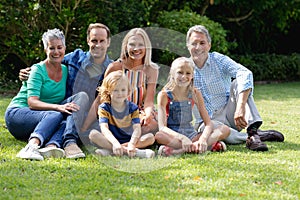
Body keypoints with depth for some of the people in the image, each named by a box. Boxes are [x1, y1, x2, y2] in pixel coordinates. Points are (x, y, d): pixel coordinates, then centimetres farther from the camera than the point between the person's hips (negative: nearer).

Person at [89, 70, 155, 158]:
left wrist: (131, 144, -36)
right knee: (93, 134, -27)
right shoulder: (104, 108, -5)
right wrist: (115, 143, -41)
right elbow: (104, 128, -21)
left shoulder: (132, 108, -1)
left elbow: (137, 128, -15)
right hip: (111, 141, -1)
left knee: (150, 137, -22)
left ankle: (110, 150, -31)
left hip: (129, 140, 2)